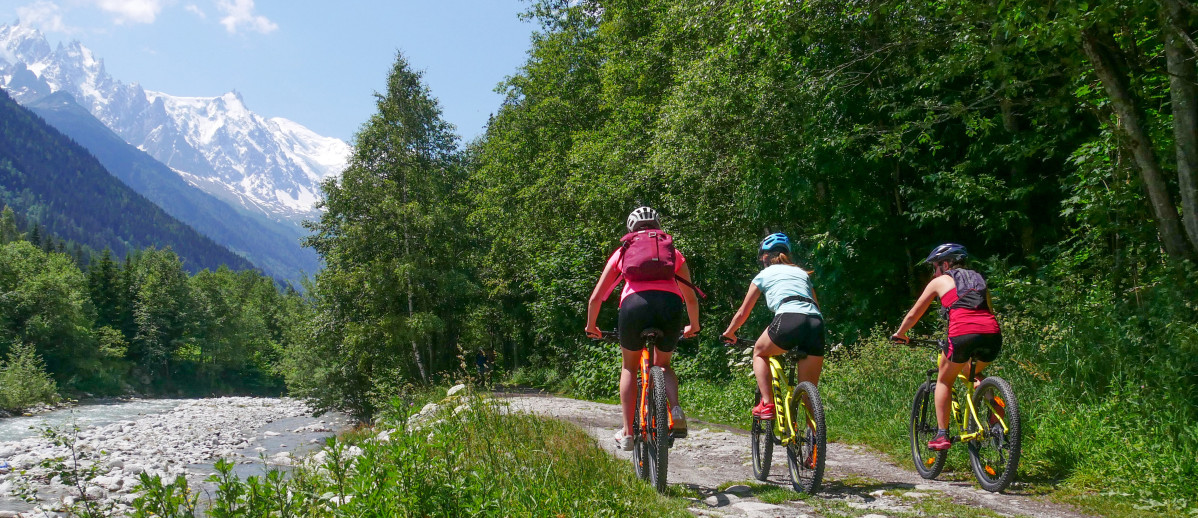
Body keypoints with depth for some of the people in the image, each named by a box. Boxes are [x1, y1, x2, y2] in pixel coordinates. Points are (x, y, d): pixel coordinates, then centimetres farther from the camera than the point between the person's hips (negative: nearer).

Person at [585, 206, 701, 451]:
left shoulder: (623, 252, 26)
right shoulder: (672, 252, 28)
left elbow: (596, 298, 27)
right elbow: (690, 298, 32)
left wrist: (591, 326, 43)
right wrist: (693, 326, 49)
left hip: (635, 304, -1)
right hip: (670, 305, 1)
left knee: (630, 367, 23)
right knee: (663, 364, 26)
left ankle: (627, 433, 17)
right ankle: (675, 409, -1)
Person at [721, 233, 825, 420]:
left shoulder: (764, 275, 23)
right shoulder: (802, 273, 33)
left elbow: (742, 313, 29)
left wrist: (728, 333, 45)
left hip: (789, 319, -4)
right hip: (816, 324, 4)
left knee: (759, 352, 26)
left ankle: (767, 403, 10)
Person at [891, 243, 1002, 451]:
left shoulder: (940, 281, 19)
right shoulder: (978, 279, 31)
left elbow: (913, 315, 27)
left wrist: (900, 334, 43)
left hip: (963, 334, -5)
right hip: (993, 334, 5)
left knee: (944, 381, 19)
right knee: (974, 375, 33)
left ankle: (941, 434, 12)